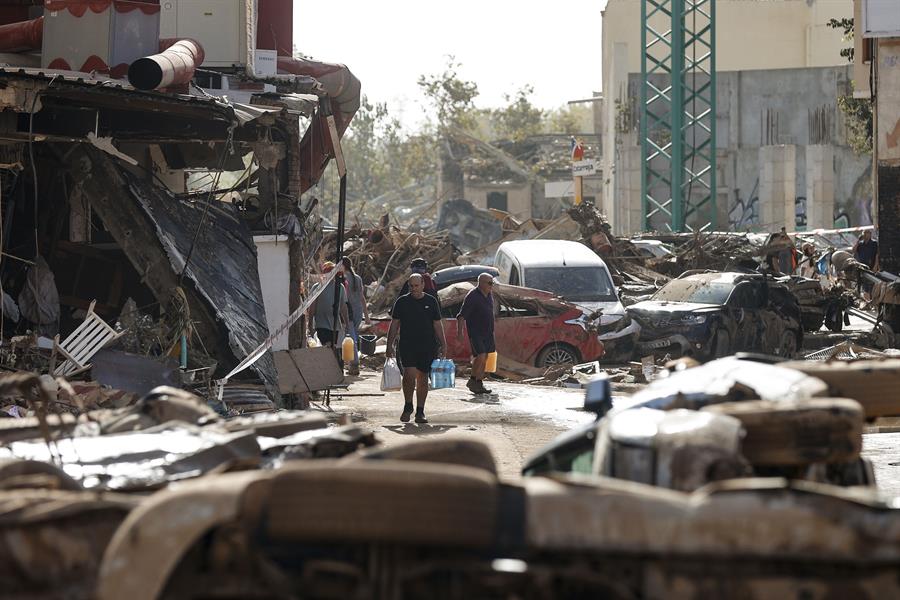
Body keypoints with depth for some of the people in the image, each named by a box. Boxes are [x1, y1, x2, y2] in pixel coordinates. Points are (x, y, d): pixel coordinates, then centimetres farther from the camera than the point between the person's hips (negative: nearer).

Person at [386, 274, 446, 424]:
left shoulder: (431, 302, 8)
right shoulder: (402, 302, 5)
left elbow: (437, 325, 11)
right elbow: (394, 325, 7)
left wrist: (442, 346, 5)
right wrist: (389, 345, 1)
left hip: (427, 347, 2)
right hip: (407, 346, -2)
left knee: (422, 379, 5)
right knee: (409, 375, -15)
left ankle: (420, 412, 13)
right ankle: (408, 407, 4)